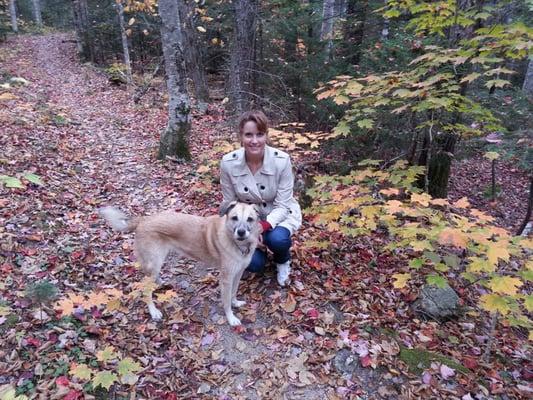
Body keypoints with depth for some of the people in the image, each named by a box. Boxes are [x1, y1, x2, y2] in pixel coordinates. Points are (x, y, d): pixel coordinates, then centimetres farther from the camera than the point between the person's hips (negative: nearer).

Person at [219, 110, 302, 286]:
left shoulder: (282, 160, -25)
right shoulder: (228, 163, -20)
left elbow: (282, 205, -19)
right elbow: (230, 204, -9)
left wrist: (263, 226, -36)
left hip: (279, 215, -1)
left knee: (277, 239, -34)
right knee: (253, 264, -19)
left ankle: (282, 261, 5)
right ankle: (259, 250, 20)